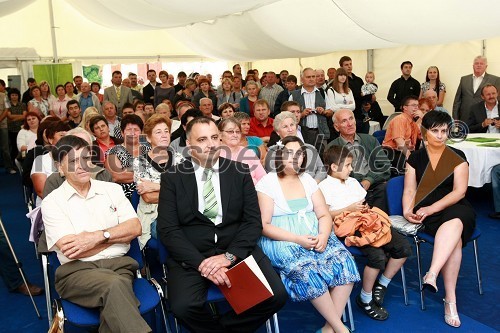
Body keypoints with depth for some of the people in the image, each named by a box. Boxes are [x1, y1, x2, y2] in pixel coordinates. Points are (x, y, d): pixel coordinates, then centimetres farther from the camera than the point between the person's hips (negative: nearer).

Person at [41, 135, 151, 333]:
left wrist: (99, 236, -8)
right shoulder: (52, 202, 5)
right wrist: (118, 232, 0)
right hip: (77, 271, -2)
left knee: (113, 308, -32)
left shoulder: (112, 189, 14)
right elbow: (70, 251, -6)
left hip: (119, 264, 2)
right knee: (114, 285, -35)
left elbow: (135, 228, 6)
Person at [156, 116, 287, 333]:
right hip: (191, 256, -1)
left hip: (237, 251, 2)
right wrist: (201, 262, -18)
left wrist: (229, 256, -14)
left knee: (276, 296, -20)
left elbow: (254, 221, 2)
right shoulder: (172, 178, 3)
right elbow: (167, 229, -4)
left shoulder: (240, 172, 6)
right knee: (183, 306, -28)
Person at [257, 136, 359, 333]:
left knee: (344, 261, -21)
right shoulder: (267, 183, -2)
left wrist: (323, 236, -13)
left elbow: (324, 215, 9)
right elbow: (264, 226, -8)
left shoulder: (308, 180, 13)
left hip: (315, 237, 5)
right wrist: (297, 239, -20)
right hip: (281, 241, -5)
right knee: (308, 270, -32)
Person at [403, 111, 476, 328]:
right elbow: (409, 190, 4)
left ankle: (432, 275, -53)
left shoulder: (457, 157, 5)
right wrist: (407, 211, -17)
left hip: (456, 208, 0)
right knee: (454, 238, -32)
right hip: (428, 215, 0)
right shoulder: (415, 159, 10)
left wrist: (432, 208, -16)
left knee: (453, 223, -39)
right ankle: (450, 299, -35)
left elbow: (459, 191, -4)